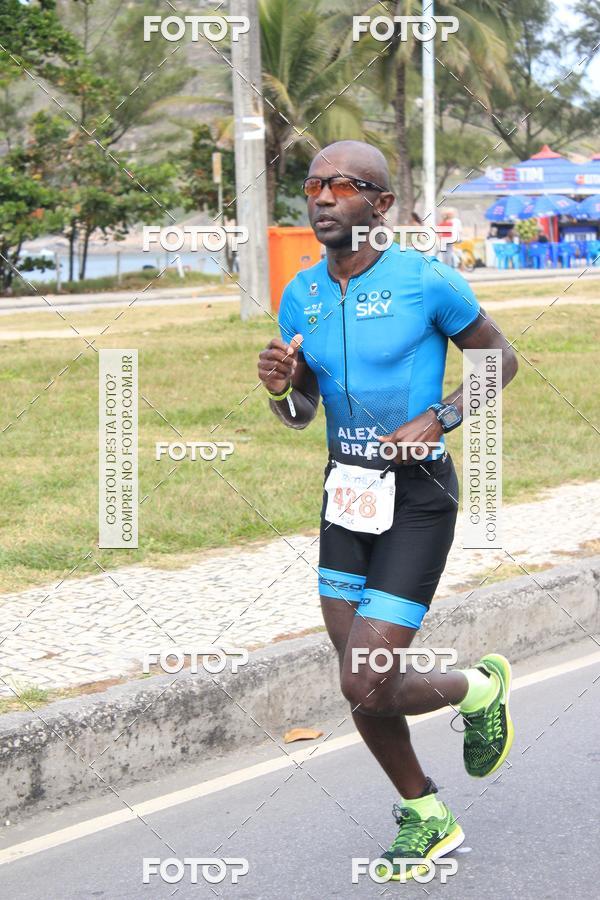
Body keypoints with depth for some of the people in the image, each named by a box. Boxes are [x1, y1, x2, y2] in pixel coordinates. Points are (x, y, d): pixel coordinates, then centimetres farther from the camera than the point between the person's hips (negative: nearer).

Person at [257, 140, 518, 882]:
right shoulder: (300, 297, 2)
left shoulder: (427, 282, -14)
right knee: (361, 686, 10)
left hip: (417, 496, -6)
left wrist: (439, 419, -15)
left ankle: (480, 688, 19)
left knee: (367, 688, -12)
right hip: (345, 493, 6)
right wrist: (281, 389, -11)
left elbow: (500, 359, -1)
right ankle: (426, 818, 33)